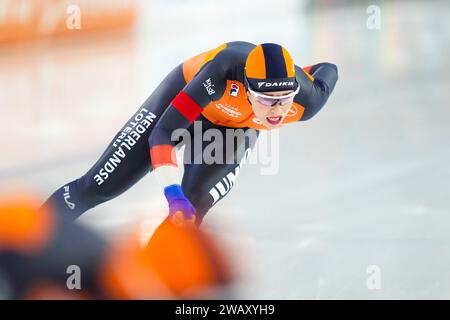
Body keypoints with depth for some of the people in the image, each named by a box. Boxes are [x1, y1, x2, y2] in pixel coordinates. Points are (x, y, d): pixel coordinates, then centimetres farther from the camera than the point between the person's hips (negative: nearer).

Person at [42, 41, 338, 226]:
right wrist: (173, 193, -52)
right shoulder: (225, 69, -45)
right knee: (100, 186, 2)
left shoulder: (306, 101, -35)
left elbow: (328, 71, -9)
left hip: (237, 129, 2)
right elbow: (163, 133, -40)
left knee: (190, 211, -20)